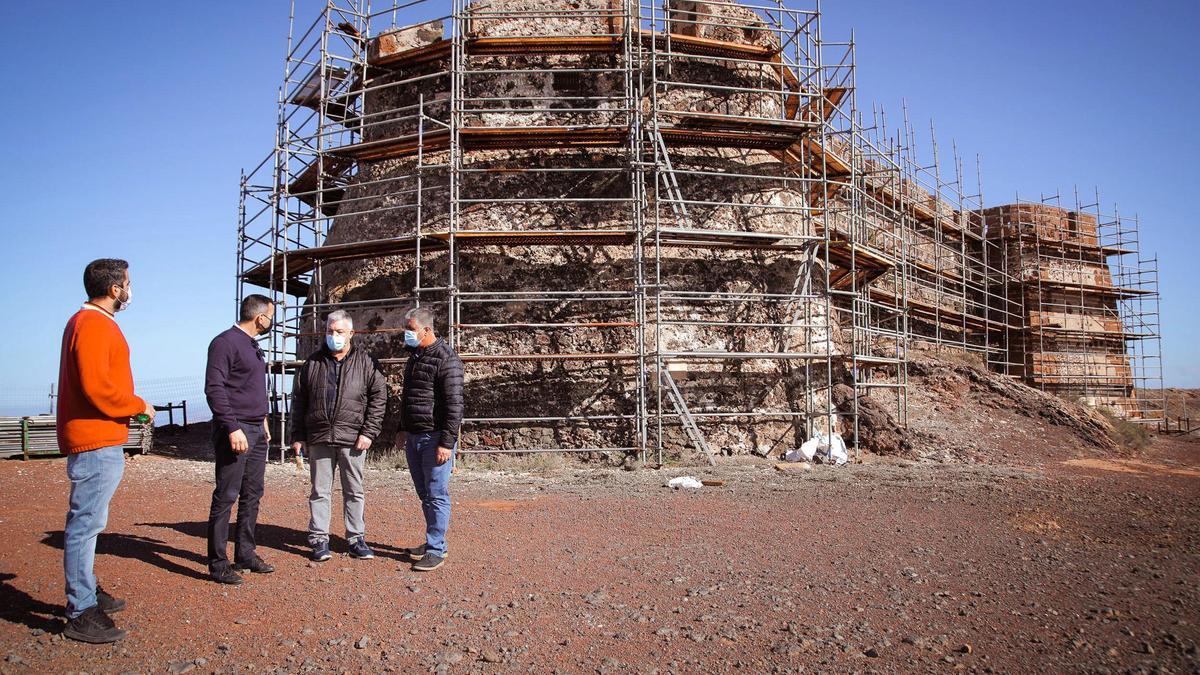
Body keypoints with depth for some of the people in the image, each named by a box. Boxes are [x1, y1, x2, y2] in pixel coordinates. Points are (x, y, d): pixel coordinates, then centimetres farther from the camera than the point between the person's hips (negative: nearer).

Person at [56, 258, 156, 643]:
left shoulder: (90, 321, 18)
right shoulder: (94, 324, -15)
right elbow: (96, 386, -22)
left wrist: (129, 409, 13)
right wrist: (139, 406, -10)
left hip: (100, 442, 11)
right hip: (97, 442, -11)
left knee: (88, 521, 19)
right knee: (86, 522, -6)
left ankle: (86, 593, 31)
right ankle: (81, 614, -1)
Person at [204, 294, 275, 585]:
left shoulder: (252, 346, 17)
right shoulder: (225, 342, -10)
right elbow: (214, 388, -17)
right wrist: (232, 428, -22)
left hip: (257, 431, 9)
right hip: (235, 430, -9)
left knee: (252, 495, 12)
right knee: (226, 497, -5)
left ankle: (245, 555, 22)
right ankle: (218, 563, 2)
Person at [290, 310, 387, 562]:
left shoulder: (366, 362, 2)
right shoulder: (312, 363, 9)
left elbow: (379, 397, 0)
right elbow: (298, 402, 12)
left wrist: (369, 432, -7)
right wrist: (297, 436, 7)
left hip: (353, 439, -1)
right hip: (319, 438, 1)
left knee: (354, 491, 8)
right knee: (320, 491, 7)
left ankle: (356, 538, 17)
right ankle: (319, 539, 16)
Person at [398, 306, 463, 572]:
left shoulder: (446, 359, -14)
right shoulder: (414, 356, 14)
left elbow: (454, 405, -18)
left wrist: (446, 443, -21)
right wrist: (403, 429, 21)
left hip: (435, 438, -8)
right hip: (413, 438, 9)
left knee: (436, 495, -3)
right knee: (424, 494, 14)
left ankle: (436, 550, 4)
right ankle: (432, 542, 24)